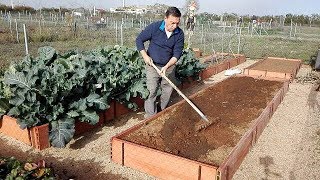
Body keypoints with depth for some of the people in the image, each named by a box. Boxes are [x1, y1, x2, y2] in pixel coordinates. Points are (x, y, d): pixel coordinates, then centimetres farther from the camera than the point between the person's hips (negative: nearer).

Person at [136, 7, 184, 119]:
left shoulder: (179, 34, -10)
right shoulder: (154, 27, -16)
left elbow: (177, 53, -10)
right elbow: (139, 40, -5)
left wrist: (166, 67, -23)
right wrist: (145, 56, -15)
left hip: (169, 66, 3)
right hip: (153, 65, -3)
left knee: (168, 90, 11)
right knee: (151, 91, -5)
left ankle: (163, 112, 32)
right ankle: (150, 116, 7)